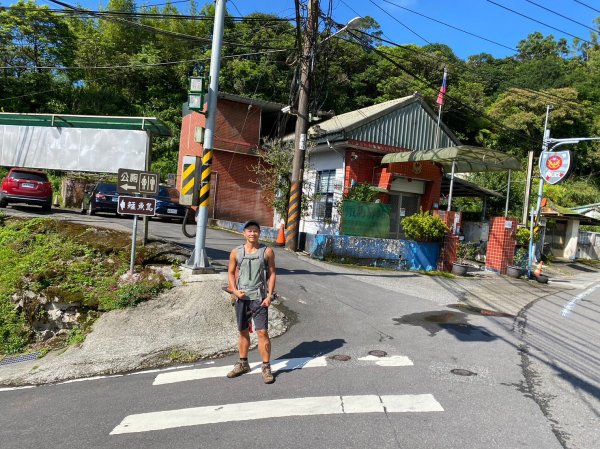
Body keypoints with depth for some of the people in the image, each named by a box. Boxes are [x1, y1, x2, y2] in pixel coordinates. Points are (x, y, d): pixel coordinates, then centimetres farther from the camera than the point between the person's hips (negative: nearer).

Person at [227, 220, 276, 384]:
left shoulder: (267, 252, -3)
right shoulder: (236, 252, 3)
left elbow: (272, 274, -1)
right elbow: (231, 272, 9)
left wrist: (269, 295, -9)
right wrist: (234, 290, -6)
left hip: (259, 298, -3)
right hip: (241, 298, 3)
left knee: (262, 332, -7)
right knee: (243, 332, 15)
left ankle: (266, 367, 5)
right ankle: (243, 364, 31)